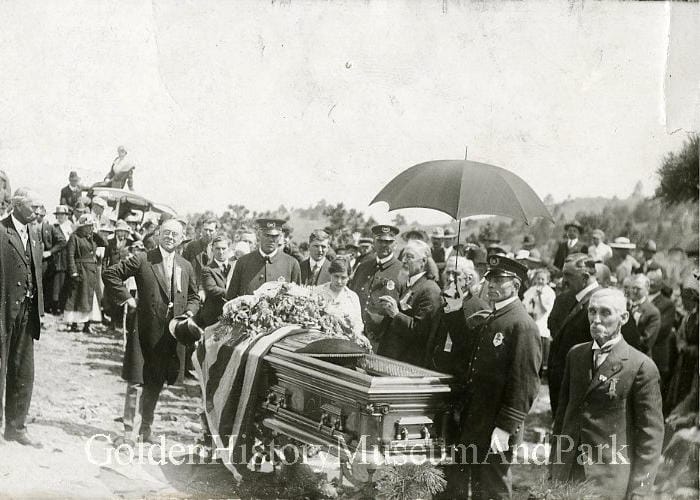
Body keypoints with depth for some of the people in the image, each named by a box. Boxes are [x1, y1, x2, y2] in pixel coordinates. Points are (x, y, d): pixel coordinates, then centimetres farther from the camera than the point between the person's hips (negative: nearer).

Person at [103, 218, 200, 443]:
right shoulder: (142, 260, -1)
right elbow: (109, 274, -2)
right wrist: (126, 298, -5)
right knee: (154, 380, -5)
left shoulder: (186, 266, 14)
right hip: (152, 329, -5)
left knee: (173, 377, 1)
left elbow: (194, 296, 25)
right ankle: (144, 427, 8)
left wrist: (190, 312, 5)